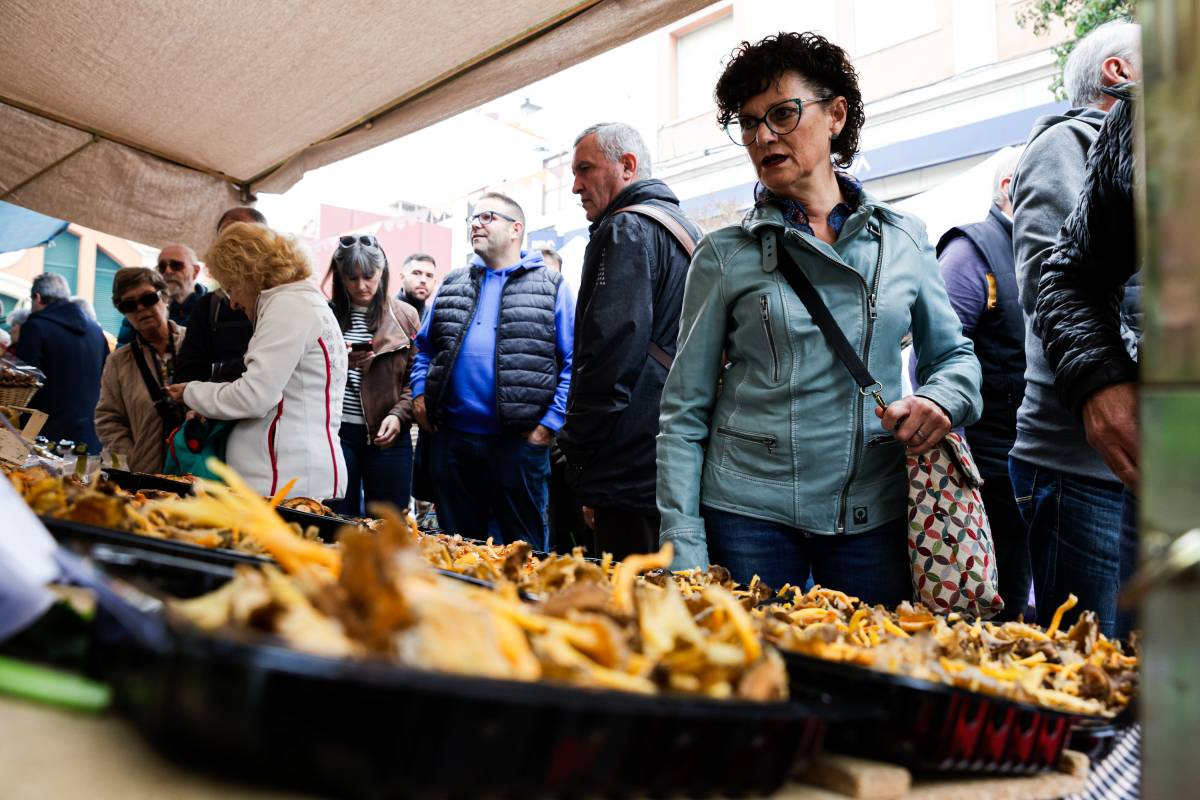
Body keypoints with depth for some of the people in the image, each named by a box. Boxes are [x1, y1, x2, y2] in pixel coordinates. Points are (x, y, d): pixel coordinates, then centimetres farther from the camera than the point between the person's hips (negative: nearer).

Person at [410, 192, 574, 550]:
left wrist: (550, 423, -11)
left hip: (518, 440, -4)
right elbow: (425, 346, 24)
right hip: (451, 439, 4)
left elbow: (574, 361, -4)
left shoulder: (551, 286, 1)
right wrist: (419, 393, 8)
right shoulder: (452, 285, 15)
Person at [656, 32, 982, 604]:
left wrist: (940, 401, -9)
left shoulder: (904, 240, 5)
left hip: (876, 514, 2)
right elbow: (685, 411, -2)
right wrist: (684, 549, -8)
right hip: (747, 514, -1)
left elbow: (954, 354, 15)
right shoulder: (724, 256, -1)